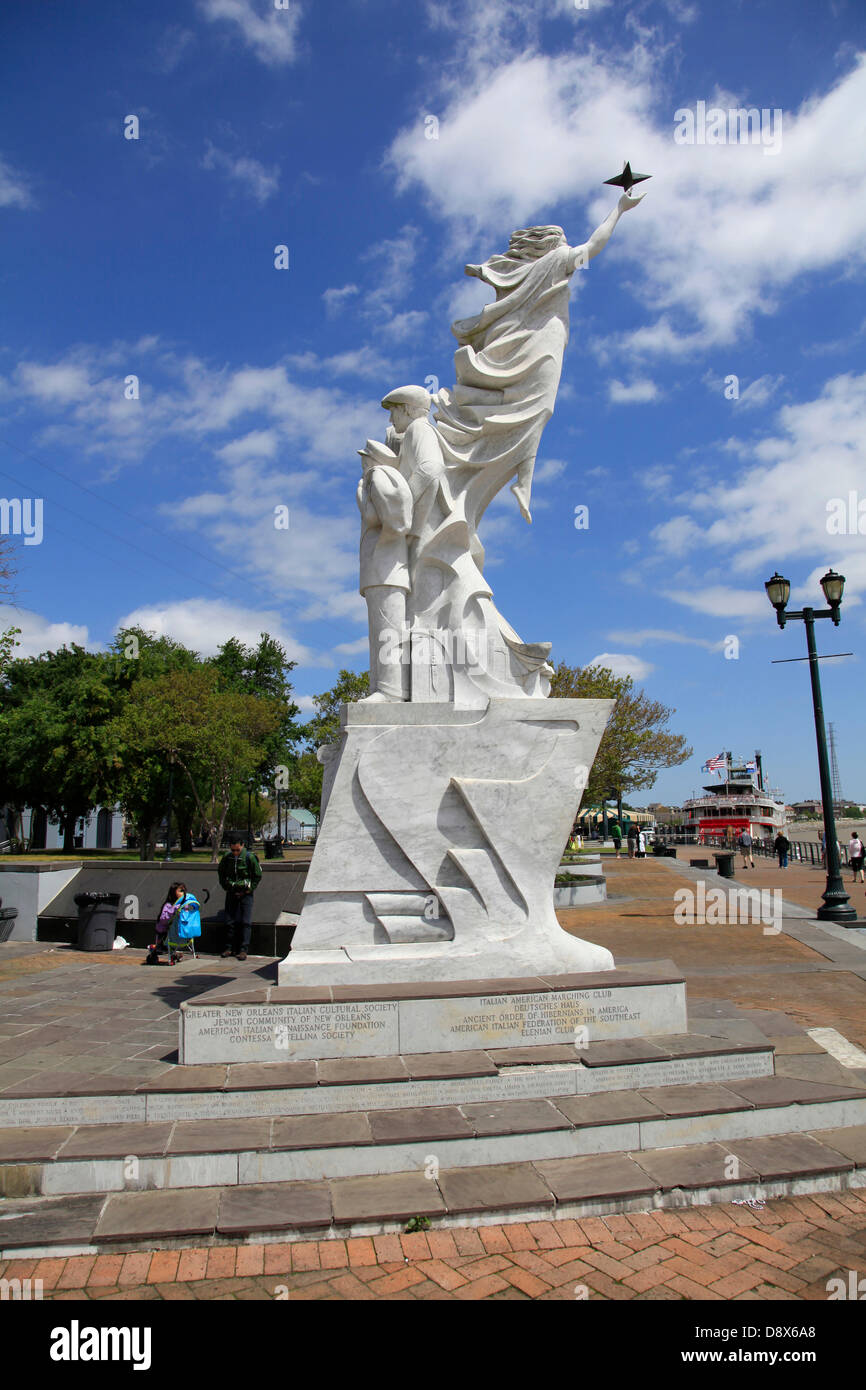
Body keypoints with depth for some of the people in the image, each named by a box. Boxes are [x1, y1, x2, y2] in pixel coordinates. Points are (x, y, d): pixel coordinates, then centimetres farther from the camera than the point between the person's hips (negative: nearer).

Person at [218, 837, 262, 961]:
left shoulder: (250, 857, -13)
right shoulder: (226, 858, -3)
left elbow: (258, 876, -2)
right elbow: (221, 873, 15)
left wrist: (249, 889, -7)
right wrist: (226, 887, 5)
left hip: (245, 894, -3)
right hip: (231, 893, 3)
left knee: (246, 922, -7)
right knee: (230, 922, 6)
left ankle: (244, 950, -3)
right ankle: (229, 948, 17)